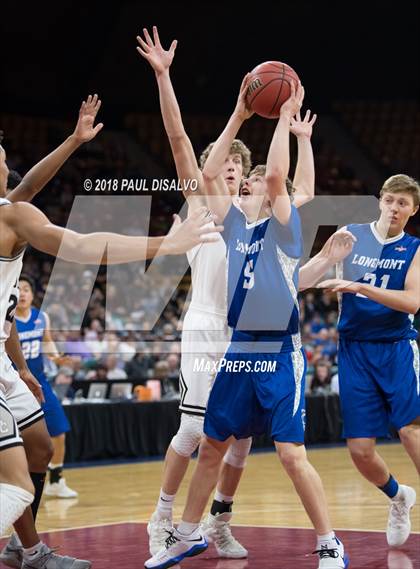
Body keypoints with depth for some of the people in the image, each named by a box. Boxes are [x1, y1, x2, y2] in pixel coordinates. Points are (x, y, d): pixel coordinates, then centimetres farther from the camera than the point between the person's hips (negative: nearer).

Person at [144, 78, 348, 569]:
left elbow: (276, 174, -20)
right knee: (211, 446, 12)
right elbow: (207, 174, 4)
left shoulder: (283, 227, -4)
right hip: (239, 351, 6)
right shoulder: (235, 223, 11)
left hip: (279, 354, -6)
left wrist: (286, 117, -13)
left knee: (292, 454, -11)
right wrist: (238, 117, 5)